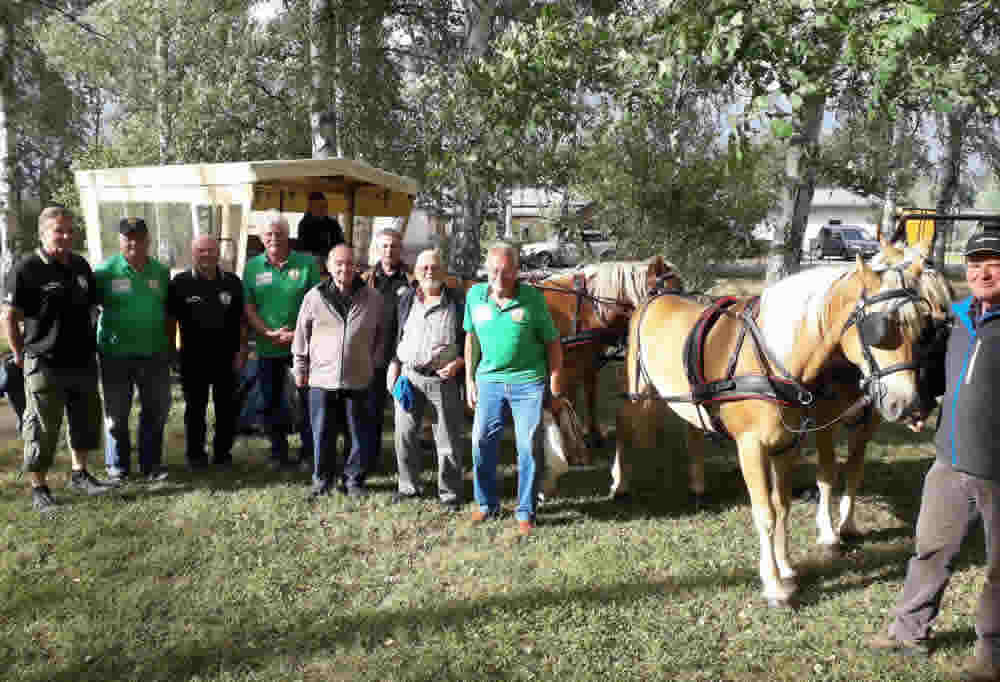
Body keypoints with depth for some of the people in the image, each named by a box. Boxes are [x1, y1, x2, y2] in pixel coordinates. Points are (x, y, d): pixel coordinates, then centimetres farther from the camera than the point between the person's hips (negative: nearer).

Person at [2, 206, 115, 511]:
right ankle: (38, 488, 15)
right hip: (45, 365, -6)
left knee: (86, 420, 17)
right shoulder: (27, 268, -12)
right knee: (42, 428, 2)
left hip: (83, 362, 7)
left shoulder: (80, 265, 7)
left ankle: (79, 474, 34)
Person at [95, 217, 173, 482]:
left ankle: (151, 462, 25)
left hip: (154, 354, 3)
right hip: (116, 354, -3)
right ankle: (117, 465, 23)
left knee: (157, 409, 10)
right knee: (117, 413, 8)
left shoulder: (161, 271, 4)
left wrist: (170, 344, 9)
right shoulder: (105, 271, -6)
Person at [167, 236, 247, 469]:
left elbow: (242, 320, 7)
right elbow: (170, 319, 3)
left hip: (226, 357, 1)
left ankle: (223, 453, 20)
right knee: (195, 407, 8)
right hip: (193, 359, -1)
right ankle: (195, 454, 19)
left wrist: (242, 350, 1)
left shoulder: (232, 282, 6)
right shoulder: (180, 282, 1)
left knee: (226, 408, 8)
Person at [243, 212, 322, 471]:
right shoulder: (253, 266, 3)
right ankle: (278, 452, 27)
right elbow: (248, 307, 1)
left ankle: (308, 453, 16)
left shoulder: (307, 263, -4)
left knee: (308, 399, 3)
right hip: (268, 348, 3)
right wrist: (269, 333, -13)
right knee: (272, 401, 12)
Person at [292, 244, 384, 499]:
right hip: (321, 379, 0)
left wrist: (373, 361, 11)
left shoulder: (372, 298, 1)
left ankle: (353, 480, 23)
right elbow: (302, 334, 9)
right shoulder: (314, 297, 1)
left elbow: (380, 334, 14)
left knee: (358, 436, 7)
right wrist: (300, 368, 10)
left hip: (358, 381, 0)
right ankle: (322, 480, 24)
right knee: (322, 436, 8)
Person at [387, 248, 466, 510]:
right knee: (405, 434, 9)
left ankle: (450, 493, 13)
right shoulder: (406, 300, 10)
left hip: (444, 378, -3)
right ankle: (408, 486, 25)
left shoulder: (458, 302, -2)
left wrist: (458, 363, -11)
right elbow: (397, 336, 17)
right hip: (408, 375, 4)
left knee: (448, 439, 1)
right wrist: (394, 364, 8)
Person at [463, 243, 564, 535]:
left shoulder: (533, 298, -12)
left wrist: (555, 390, -4)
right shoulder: (475, 295, -2)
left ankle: (525, 512, 17)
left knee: (528, 447, 2)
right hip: (489, 379, 3)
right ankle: (487, 504, 26)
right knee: (481, 442, 7)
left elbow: (553, 344, -5)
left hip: (528, 382, -3)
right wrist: (469, 380, 10)